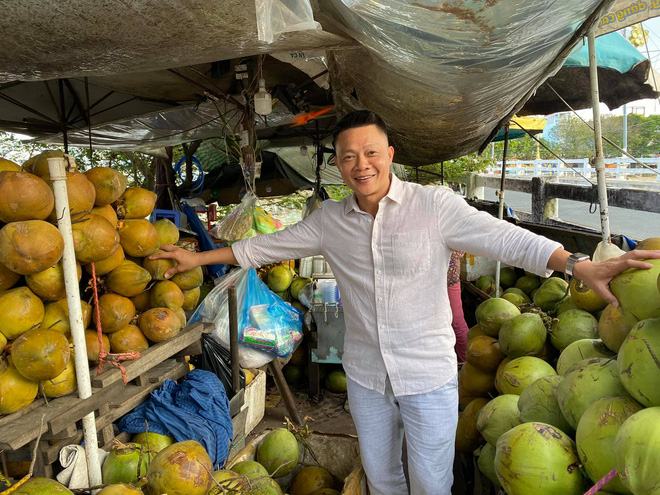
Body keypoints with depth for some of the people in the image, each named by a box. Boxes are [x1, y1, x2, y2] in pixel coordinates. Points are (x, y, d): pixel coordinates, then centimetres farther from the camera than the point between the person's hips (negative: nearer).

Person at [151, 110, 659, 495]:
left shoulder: (434, 205, -14)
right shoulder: (330, 220, -2)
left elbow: (504, 238, -19)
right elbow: (268, 245, 7)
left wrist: (582, 265, -32)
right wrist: (199, 258, 10)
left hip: (429, 376, -3)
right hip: (365, 376, 4)